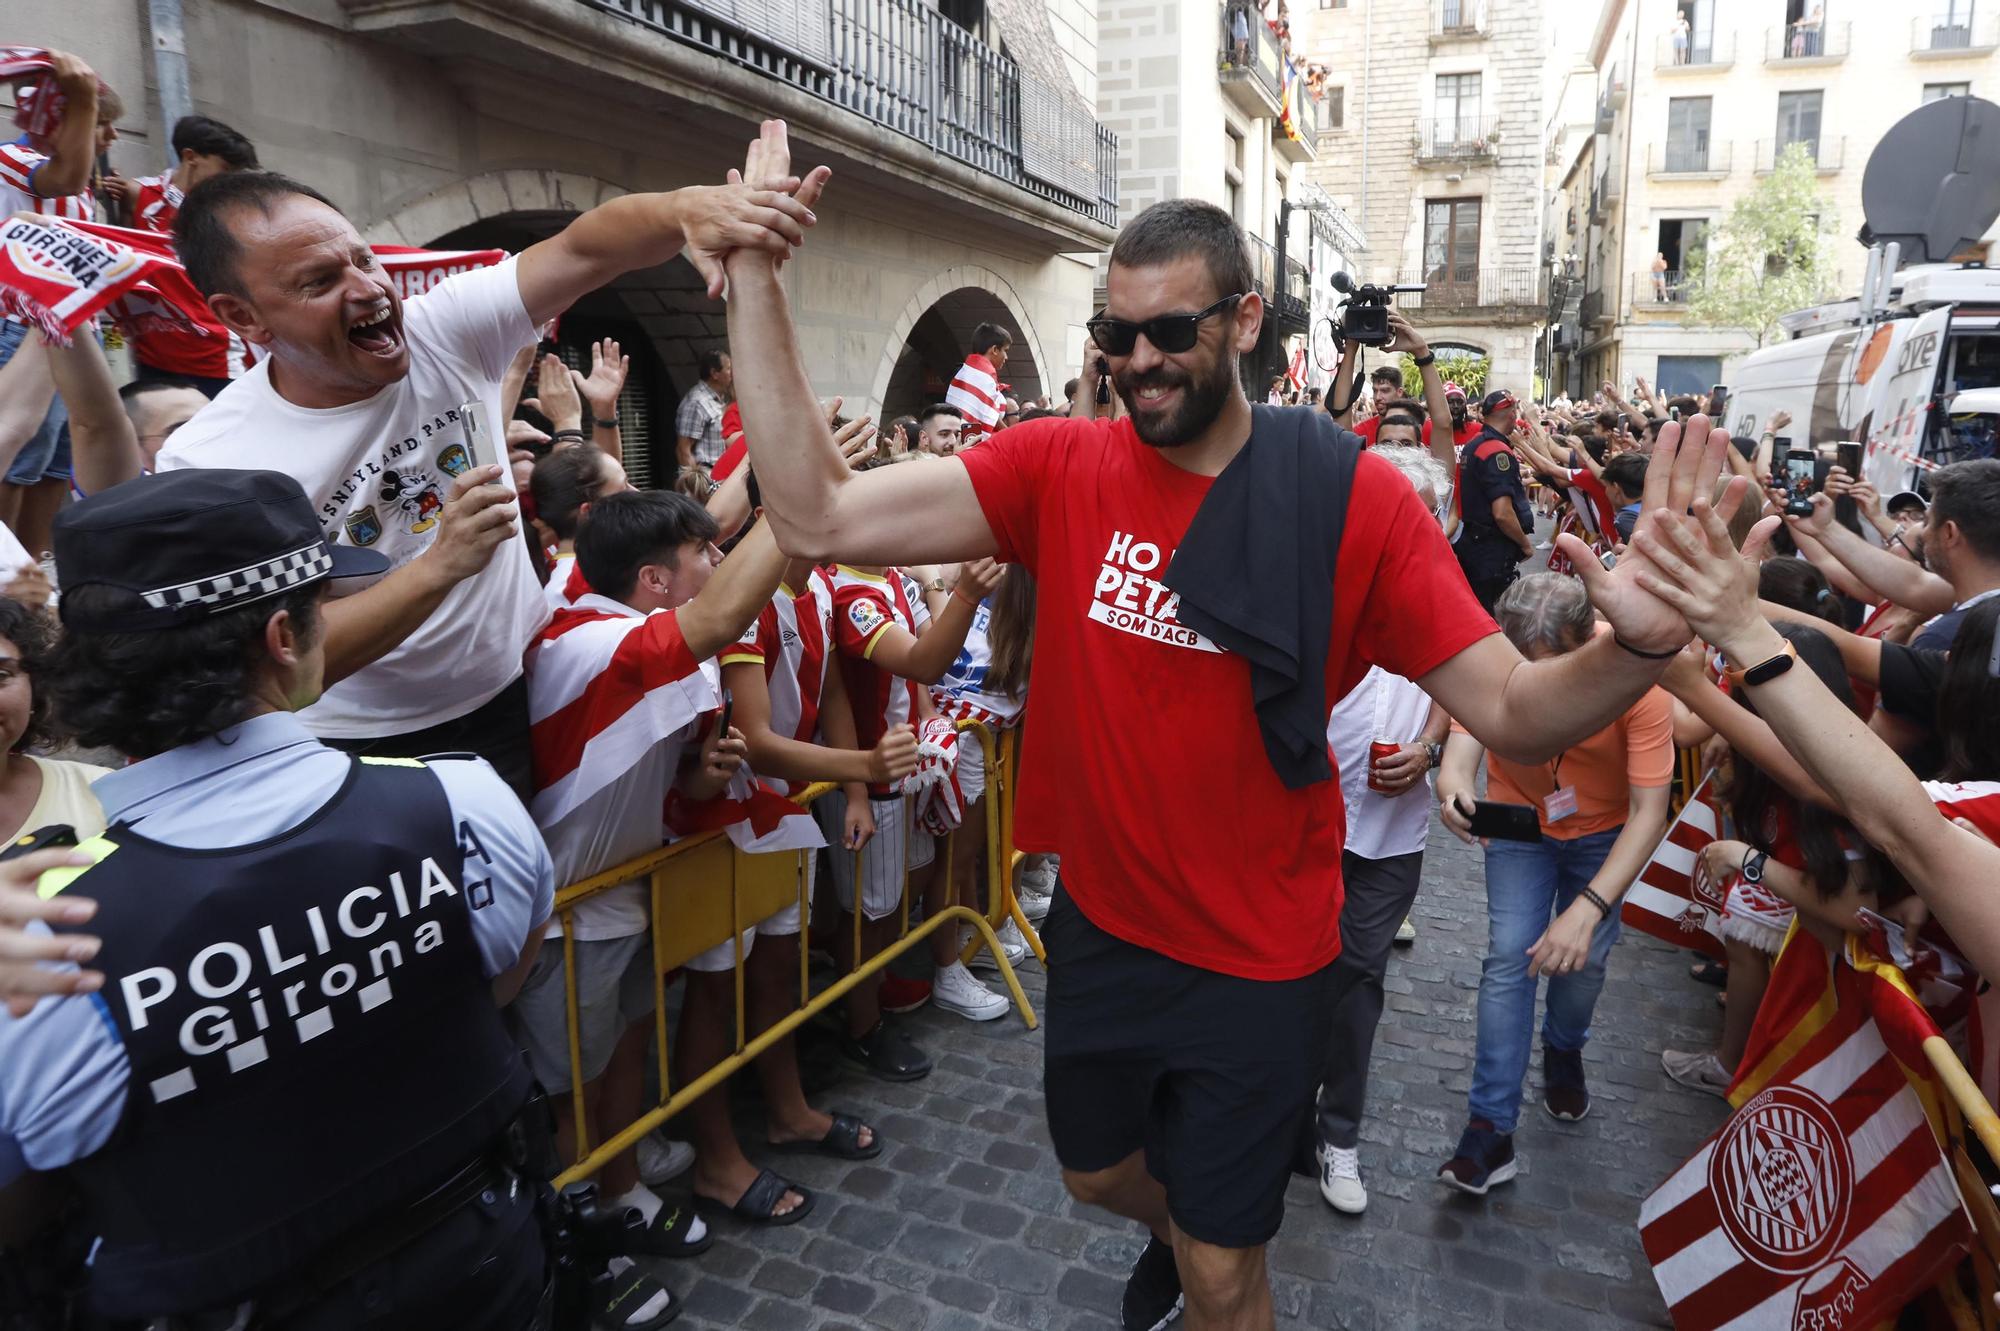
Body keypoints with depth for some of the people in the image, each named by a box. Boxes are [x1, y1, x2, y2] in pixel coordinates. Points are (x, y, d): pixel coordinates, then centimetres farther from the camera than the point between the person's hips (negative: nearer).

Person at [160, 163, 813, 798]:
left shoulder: (444, 329, -11)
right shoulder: (207, 464, -18)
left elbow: (582, 249, -23)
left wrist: (685, 207, -44)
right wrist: (440, 565, -37)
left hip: (517, 702, 3)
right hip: (360, 747, -2)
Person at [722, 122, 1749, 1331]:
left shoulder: (1353, 496, -15)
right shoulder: (1060, 471, -11)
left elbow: (1513, 711, -15)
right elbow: (817, 515, -18)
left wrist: (1637, 647, -36)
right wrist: (756, 273, -21)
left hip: (1261, 961, -3)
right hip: (1100, 925, 3)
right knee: (1098, 1172, 30)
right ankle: (1175, 1232, 65)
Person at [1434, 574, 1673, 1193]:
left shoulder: (1638, 676, -33)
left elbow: (1649, 811, -32)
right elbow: (1460, 751, -39)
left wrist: (1588, 908, -42)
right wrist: (1454, 791, -66)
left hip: (1605, 830, 0)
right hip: (1519, 819, 0)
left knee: (1584, 957, 2)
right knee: (1509, 957, -9)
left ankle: (1563, 1050, 37)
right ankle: (1490, 1127, -3)